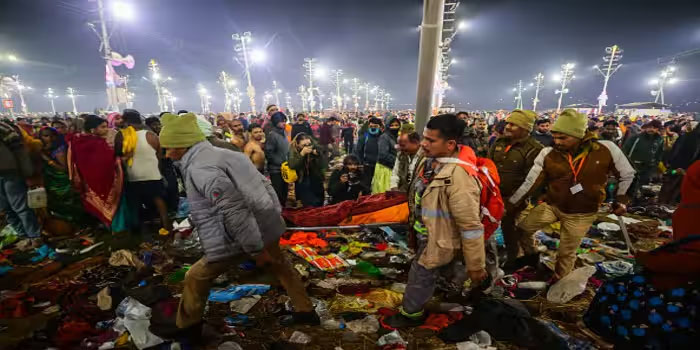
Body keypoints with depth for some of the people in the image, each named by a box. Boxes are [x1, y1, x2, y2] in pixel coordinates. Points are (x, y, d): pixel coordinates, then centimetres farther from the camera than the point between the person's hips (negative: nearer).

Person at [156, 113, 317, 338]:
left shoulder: (199, 169, -18)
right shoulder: (224, 154, 10)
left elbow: (234, 211, -26)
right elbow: (262, 184, 14)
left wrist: (255, 249, -20)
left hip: (243, 238, -8)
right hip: (266, 227, 9)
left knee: (196, 278, 13)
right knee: (281, 267, 27)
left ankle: (187, 325, 37)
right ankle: (306, 311, 39)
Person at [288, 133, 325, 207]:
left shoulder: (316, 149, -8)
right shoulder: (293, 151, -13)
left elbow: (322, 166, -10)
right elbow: (292, 166, -27)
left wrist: (318, 155, -26)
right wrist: (302, 153, -34)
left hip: (316, 182, 3)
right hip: (302, 181, -3)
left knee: (319, 205, 12)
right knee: (311, 206, -10)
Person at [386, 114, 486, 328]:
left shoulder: (458, 176, -35)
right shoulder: (430, 159, -7)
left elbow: (471, 226, -30)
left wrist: (476, 266, -21)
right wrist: (413, 221, 24)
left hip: (437, 240, -8)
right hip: (424, 233, 9)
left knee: (420, 278, 13)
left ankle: (410, 314, 40)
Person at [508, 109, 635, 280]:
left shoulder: (606, 149, -17)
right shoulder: (547, 154, -16)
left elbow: (627, 174, 2)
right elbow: (530, 183, -10)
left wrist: (621, 200, 4)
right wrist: (510, 204, -9)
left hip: (581, 214, -1)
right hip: (551, 205, 1)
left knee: (566, 253, 12)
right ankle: (530, 254, 28)